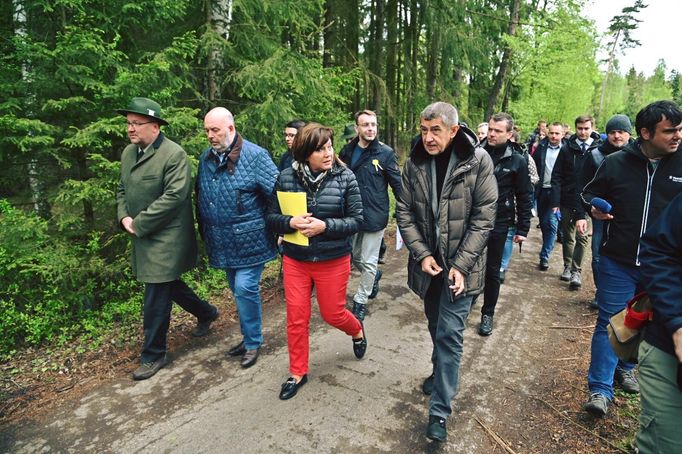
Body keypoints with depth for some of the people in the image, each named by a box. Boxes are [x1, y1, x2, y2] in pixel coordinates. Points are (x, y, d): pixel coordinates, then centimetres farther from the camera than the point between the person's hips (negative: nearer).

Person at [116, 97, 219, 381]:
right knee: (169, 285, 21)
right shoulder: (128, 153, 10)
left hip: (166, 238, -8)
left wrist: (138, 223, -18)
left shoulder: (174, 154, -16)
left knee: (155, 299, -1)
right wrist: (124, 217, -2)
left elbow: (174, 195, -23)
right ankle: (207, 313, 44)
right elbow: (123, 190, 18)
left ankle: (153, 356, 17)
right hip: (143, 238, 8)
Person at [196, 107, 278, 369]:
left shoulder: (255, 156, -13)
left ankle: (252, 342, 15)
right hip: (223, 242, 7)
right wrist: (204, 231, 17)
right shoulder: (206, 158, 8)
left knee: (245, 289, -6)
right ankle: (249, 336, 34)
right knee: (238, 290, 17)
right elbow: (200, 197, 18)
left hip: (249, 240, -6)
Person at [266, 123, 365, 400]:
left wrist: (325, 226, -24)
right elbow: (272, 217, 0)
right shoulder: (286, 178, -6)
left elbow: (356, 220, -9)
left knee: (333, 314, 13)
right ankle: (298, 373, 31)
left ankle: (357, 331, 49)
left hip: (333, 261, -2)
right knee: (296, 318, 9)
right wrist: (290, 222, -21)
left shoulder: (345, 177, -10)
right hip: (295, 260, 2)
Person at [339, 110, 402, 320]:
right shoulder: (347, 151, 3)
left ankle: (360, 301, 23)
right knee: (354, 257, 19)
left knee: (369, 262, 6)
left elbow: (397, 183, -7)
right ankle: (374, 274, 49)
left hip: (374, 215, -4)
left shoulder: (385, 153, -8)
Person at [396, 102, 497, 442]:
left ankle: (439, 411, 9)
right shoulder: (415, 163, -4)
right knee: (436, 326, 20)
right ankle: (441, 371, 47)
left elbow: (483, 218, -12)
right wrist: (422, 254, -10)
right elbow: (404, 211, -1)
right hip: (428, 261, 4)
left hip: (460, 264, -3)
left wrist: (461, 264, -17)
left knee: (449, 333, -3)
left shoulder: (478, 161, -13)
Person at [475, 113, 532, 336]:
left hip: (498, 223, -1)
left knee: (492, 271, 10)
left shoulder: (517, 160, -4)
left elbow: (524, 197, 0)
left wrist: (523, 228, -2)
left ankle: (488, 313, 26)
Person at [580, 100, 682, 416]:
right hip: (618, 262, -2)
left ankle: (625, 367, 42)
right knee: (610, 322, 2)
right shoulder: (616, 163, -6)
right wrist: (594, 208, -13)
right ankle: (600, 388, 11)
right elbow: (589, 193, 8)